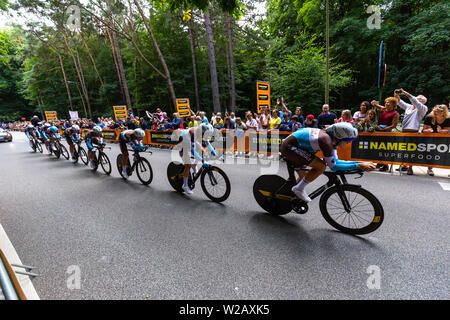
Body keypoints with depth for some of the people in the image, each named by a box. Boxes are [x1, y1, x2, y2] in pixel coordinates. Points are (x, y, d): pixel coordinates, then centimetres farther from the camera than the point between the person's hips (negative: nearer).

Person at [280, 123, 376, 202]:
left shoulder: (332, 138, 2)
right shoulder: (326, 140, -26)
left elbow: (335, 161, 6)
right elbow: (333, 166, -21)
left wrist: (358, 162, 0)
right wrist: (358, 166, -20)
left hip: (293, 147, 10)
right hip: (289, 147, -10)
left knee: (304, 178, 21)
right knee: (321, 166, -18)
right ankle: (299, 189, -6)